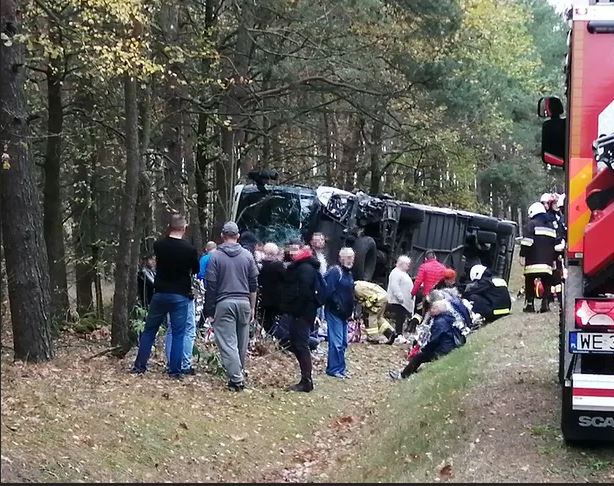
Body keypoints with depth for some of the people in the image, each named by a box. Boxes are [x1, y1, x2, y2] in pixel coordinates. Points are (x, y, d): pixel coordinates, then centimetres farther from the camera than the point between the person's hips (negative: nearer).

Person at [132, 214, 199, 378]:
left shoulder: (158, 245, -3)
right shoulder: (189, 249, -12)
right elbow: (195, 270, 5)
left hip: (160, 294, 3)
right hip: (180, 296, -3)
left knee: (149, 330, 13)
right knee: (178, 334, 3)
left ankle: (139, 366, 13)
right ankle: (174, 371, 1)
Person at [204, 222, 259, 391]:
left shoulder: (216, 256, -3)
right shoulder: (247, 256, 4)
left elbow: (211, 286, -2)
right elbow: (253, 285, 7)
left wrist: (210, 309, 5)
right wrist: (252, 307, 15)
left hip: (224, 303, -3)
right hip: (244, 302, 3)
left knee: (227, 342, -3)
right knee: (242, 342, 15)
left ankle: (236, 378, -10)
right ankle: (240, 373, 27)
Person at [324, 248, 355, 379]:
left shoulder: (349, 273, 17)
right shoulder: (335, 271, -13)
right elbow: (329, 291, -22)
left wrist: (351, 310, 17)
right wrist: (338, 305, -19)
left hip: (344, 314, 10)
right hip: (334, 313, -10)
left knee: (343, 342, 13)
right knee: (336, 342, -9)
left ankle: (340, 368, 20)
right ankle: (334, 369, -5)